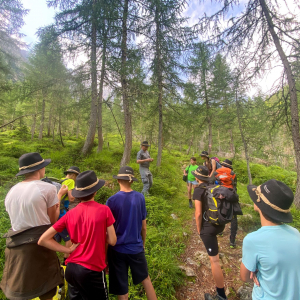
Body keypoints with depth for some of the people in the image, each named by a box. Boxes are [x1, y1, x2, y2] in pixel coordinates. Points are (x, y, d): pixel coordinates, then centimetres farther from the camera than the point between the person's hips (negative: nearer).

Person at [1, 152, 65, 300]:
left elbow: (18, 218, 9)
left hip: (15, 246, 6)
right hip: (39, 244, -6)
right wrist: (59, 196, 5)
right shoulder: (48, 188, -11)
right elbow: (53, 220, -5)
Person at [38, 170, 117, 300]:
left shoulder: (70, 214, -5)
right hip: (92, 271, -4)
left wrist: (69, 250, -2)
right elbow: (112, 241, -10)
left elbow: (42, 240, -3)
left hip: (71, 269, 5)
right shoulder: (104, 210, -16)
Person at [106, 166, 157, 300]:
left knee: (121, 289, 16)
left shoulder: (112, 200, -16)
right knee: (145, 278, 26)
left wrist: (106, 250, 5)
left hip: (117, 248, -2)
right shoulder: (140, 197, -8)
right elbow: (143, 227, 1)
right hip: (136, 247, 2)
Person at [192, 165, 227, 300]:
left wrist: (199, 229, -3)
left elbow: (198, 214, -18)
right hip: (220, 224, 8)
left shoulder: (199, 190, -17)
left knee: (214, 260, 1)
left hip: (208, 227, -8)